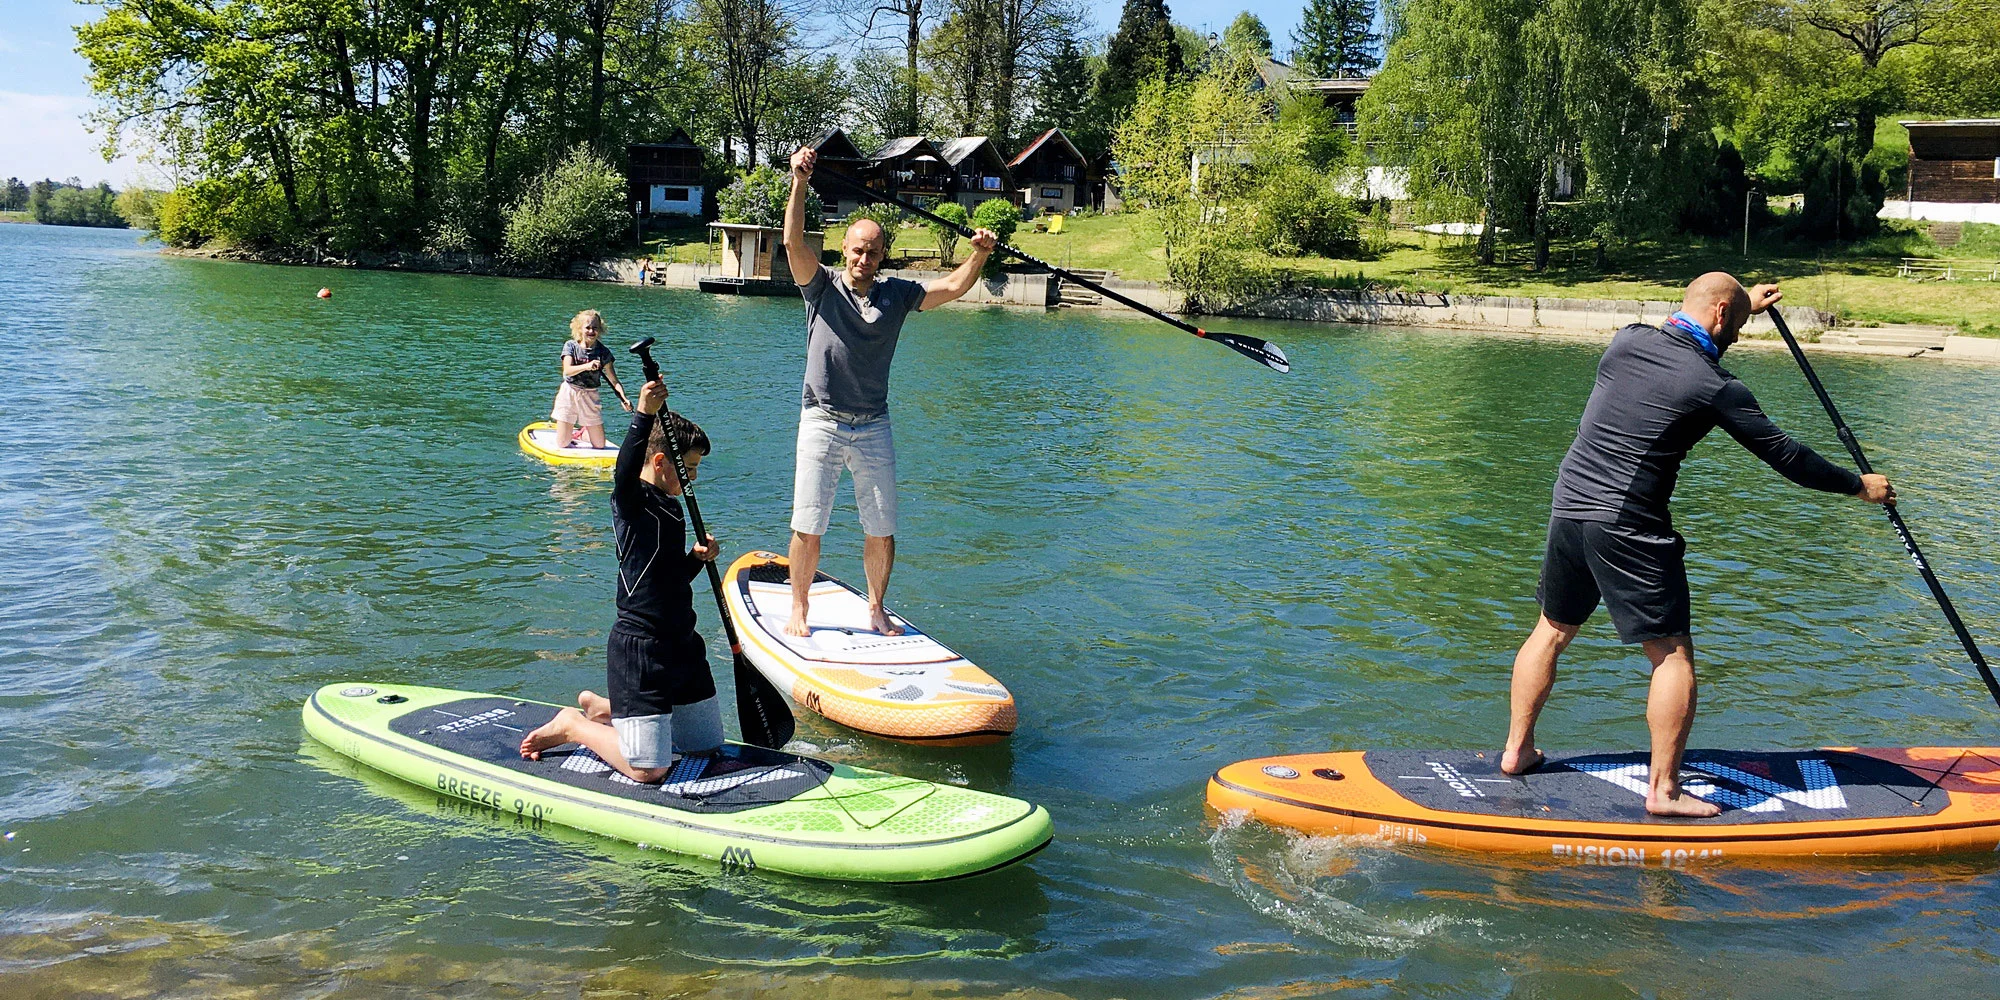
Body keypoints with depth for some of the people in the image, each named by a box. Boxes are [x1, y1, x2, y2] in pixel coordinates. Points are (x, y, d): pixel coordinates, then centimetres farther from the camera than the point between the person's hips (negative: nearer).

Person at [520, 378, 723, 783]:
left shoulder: (671, 508, 16)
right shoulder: (632, 502, -11)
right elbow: (624, 474, -36)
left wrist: (697, 558, 5)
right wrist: (643, 416, -45)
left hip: (681, 643, 9)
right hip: (639, 649, -9)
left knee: (708, 748, 18)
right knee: (647, 769, -14)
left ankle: (604, 708, 31)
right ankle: (572, 726, 12)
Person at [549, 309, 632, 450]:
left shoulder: (603, 352, -3)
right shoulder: (571, 346, -5)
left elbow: (613, 380, -7)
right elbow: (567, 370, -20)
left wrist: (623, 398, -24)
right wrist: (586, 366, -39)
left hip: (590, 397, 1)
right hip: (569, 394, -1)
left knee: (599, 445, 3)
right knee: (563, 445, 0)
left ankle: (584, 431, 35)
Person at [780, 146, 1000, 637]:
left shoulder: (897, 294, 7)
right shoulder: (822, 286, -1)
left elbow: (953, 287, 0)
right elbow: (794, 243, -15)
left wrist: (979, 255, -18)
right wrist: (799, 183, -26)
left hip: (874, 427, 2)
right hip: (822, 424, -2)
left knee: (882, 530, 5)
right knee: (808, 527, -2)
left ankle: (876, 609, 23)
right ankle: (798, 610, 15)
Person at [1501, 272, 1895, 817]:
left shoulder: (1626, 340, 7)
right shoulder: (1716, 386, -9)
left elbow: (1681, 335, 33)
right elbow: (1786, 455, -1)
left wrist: (1744, 303, 45)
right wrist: (1860, 485, 14)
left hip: (1568, 507, 7)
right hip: (1629, 526, -7)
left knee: (1552, 630, 20)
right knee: (1673, 654, 2)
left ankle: (1516, 750, 26)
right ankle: (1664, 790, 3)